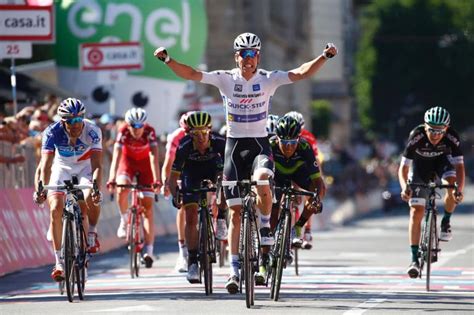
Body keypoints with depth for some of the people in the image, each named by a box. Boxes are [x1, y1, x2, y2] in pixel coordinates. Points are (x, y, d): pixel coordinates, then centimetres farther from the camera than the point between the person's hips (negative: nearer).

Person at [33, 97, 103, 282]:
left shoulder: (92, 132, -30)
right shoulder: (52, 133, -29)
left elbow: (97, 165, -35)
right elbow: (46, 165, -34)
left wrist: (96, 187, -53)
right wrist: (41, 188, -51)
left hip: (85, 167, -1)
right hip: (62, 168, 1)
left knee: (91, 198, -31)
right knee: (55, 209, -19)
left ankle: (92, 234, 0)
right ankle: (59, 262, -12)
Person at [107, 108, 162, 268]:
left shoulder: (149, 132, -30)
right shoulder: (123, 132, -29)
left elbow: (154, 157, -36)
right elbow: (116, 156, -36)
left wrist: (157, 180, -47)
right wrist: (112, 179, -48)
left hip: (145, 163, 0)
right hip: (128, 161, 1)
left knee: (148, 207, -7)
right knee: (122, 189, -32)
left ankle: (149, 251, -10)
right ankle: (124, 221, -4)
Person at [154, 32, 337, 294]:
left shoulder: (268, 79, -4)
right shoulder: (226, 79, -3)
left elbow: (302, 73, -12)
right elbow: (191, 74, -7)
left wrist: (325, 56, -25)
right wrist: (167, 60, -19)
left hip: (259, 144, -1)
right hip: (234, 145, 1)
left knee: (261, 181, -35)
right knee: (236, 212, 1)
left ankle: (265, 225, -6)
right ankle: (234, 270, 7)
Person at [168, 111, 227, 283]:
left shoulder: (219, 143, -33)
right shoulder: (184, 147, -33)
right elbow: (174, 176, -29)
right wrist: (175, 196, -45)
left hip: (213, 169, 1)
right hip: (192, 174, -1)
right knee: (191, 217, -10)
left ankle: (221, 220, -10)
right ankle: (193, 261, -2)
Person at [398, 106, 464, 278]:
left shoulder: (452, 138, -31)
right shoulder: (416, 137, -34)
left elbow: (459, 166, -33)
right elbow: (403, 168, -31)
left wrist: (459, 189, -51)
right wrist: (405, 187, -50)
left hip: (442, 161, 1)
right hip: (420, 165, -1)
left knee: (452, 185, -32)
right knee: (416, 212, -12)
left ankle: (446, 222, -4)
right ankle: (415, 259, -7)